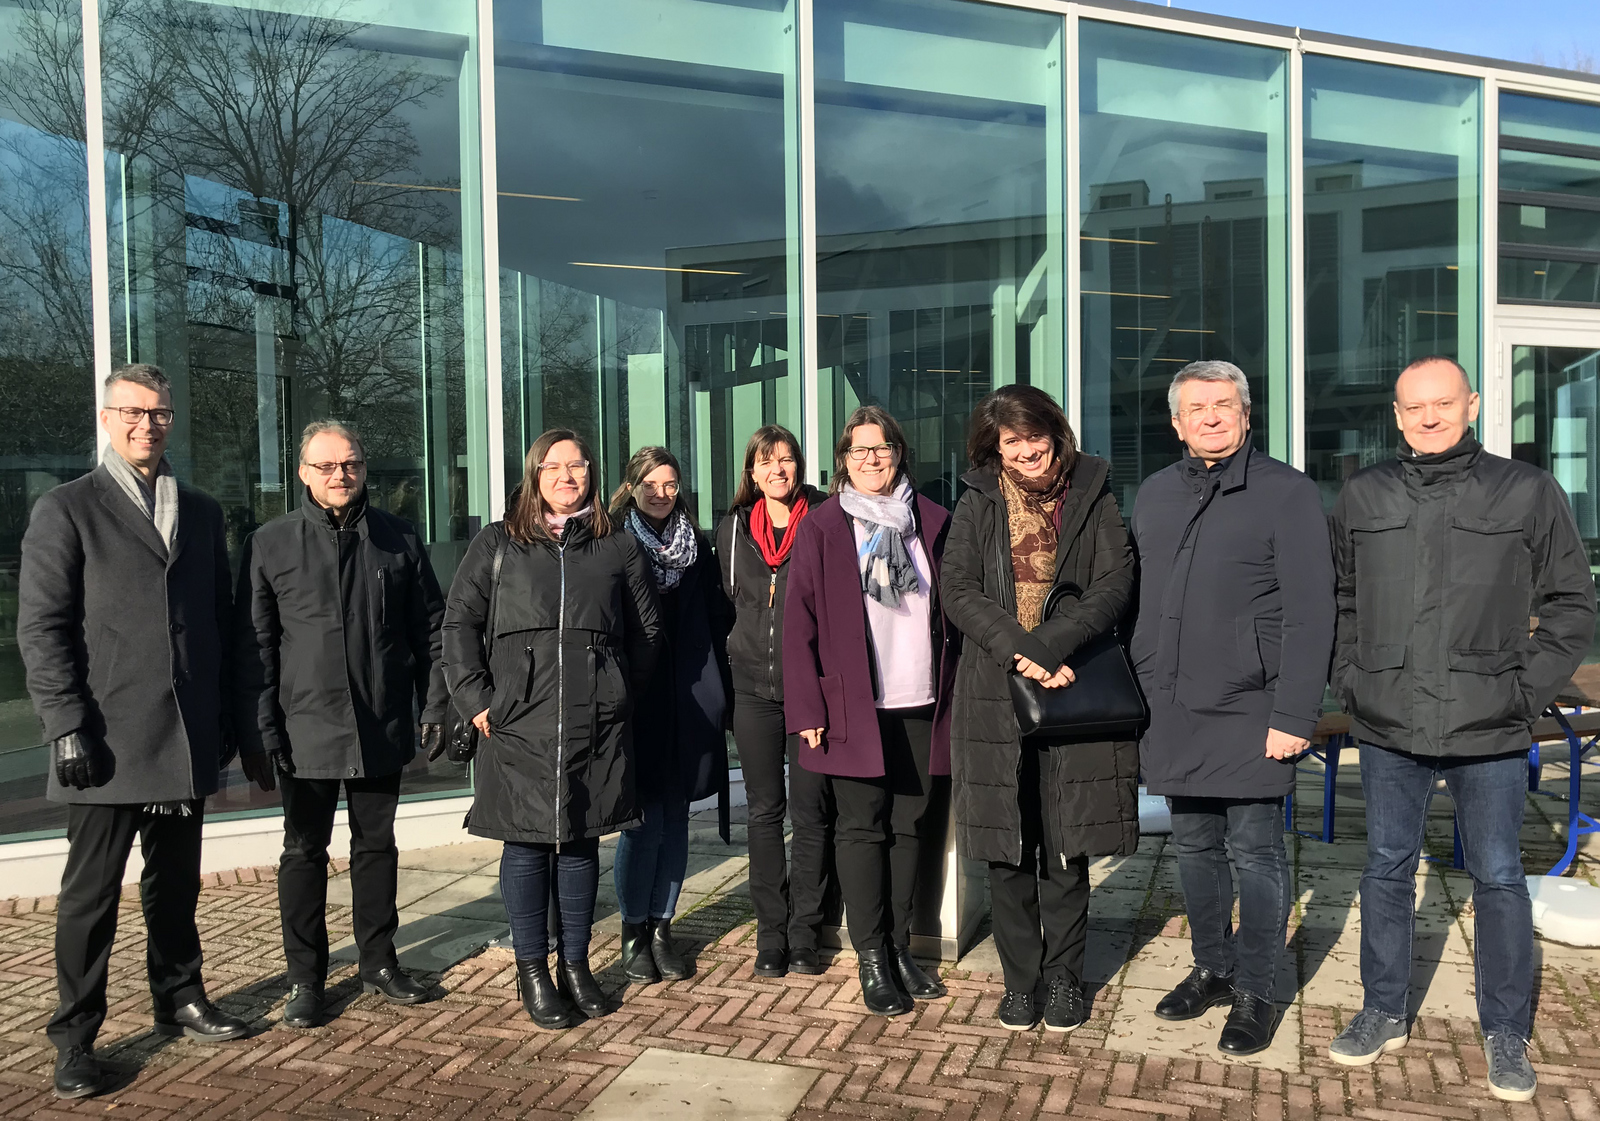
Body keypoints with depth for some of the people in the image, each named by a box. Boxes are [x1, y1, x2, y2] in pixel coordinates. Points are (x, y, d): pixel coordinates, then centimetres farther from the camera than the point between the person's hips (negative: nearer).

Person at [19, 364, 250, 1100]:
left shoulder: (201, 513, 13)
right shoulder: (66, 510, -1)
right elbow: (40, 627, -6)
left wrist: (224, 716, 10)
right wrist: (67, 727, -12)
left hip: (188, 742, 4)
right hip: (108, 742, -4)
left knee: (176, 881, 15)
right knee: (91, 893, 4)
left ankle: (179, 1000, 30)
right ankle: (75, 1038, 16)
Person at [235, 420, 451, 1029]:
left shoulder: (398, 540, 3)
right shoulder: (271, 544, -1)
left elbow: (430, 630, 7)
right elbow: (253, 647, -2)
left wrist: (434, 707, 2)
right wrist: (258, 734, -7)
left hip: (382, 727, 2)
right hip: (305, 728, -1)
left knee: (377, 845, 14)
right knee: (305, 852, 8)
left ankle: (379, 961, 28)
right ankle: (305, 979, 21)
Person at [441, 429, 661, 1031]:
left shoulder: (619, 548, 10)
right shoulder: (497, 545, 7)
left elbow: (646, 630, 15)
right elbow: (459, 623, 5)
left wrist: (619, 694, 8)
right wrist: (475, 699, -3)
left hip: (596, 726, 1)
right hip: (517, 724, -1)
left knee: (581, 843, 10)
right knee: (526, 845, 4)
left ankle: (575, 964, 24)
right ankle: (533, 971, 18)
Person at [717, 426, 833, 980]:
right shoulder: (733, 529, 10)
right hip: (754, 688, 3)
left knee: (811, 810, 2)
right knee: (764, 811, 7)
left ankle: (804, 934, 14)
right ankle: (770, 937, 16)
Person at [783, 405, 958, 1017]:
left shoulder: (931, 520, 9)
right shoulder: (822, 527, 2)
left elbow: (953, 608, 12)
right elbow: (800, 622, -1)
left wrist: (954, 692, 5)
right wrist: (808, 708, -7)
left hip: (920, 704, 3)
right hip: (855, 706, -2)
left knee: (910, 824, 8)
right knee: (862, 827, 2)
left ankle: (899, 947, 21)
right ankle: (871, 959, 11)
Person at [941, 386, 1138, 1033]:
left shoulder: (1092, 498, 7)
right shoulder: (977, 505, 8)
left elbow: (1115, 583, -5)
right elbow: (958, 591, -3)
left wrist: (1048, 647, -19)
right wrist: (1019, 652, -16)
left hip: (1073, 692, 0)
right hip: (994, 695, 1)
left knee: (1066, 848, 5)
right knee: (1007, 852, 6)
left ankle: (1064, 979, 22)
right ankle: (1019, 980, 20)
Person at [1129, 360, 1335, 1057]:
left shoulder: (1286, 493, -6)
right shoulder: (1155, 495, 11)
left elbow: (1309, 613, -11)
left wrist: (1295, 716, -16)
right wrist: (1139, 692, 10)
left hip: (1250, 712, -5)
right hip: (1174, 713, 5)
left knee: (1254, 853, 4)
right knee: (1194, 847, 16)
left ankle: (1255, 993, 19)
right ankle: (1212, 970, 33)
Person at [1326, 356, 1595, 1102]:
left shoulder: (1528, 492, -1)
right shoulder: (1361, 497, 4)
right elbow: (1337, 600, 13)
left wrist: (1528, 689, -4)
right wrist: (1348, 680, 4)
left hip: (1490, 732, -2)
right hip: (1388, 730, 2)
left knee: (1498, 878, 8)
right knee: (1387, 869, 12)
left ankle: (1505, 1032, 25)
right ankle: (1383, 1013, 27)